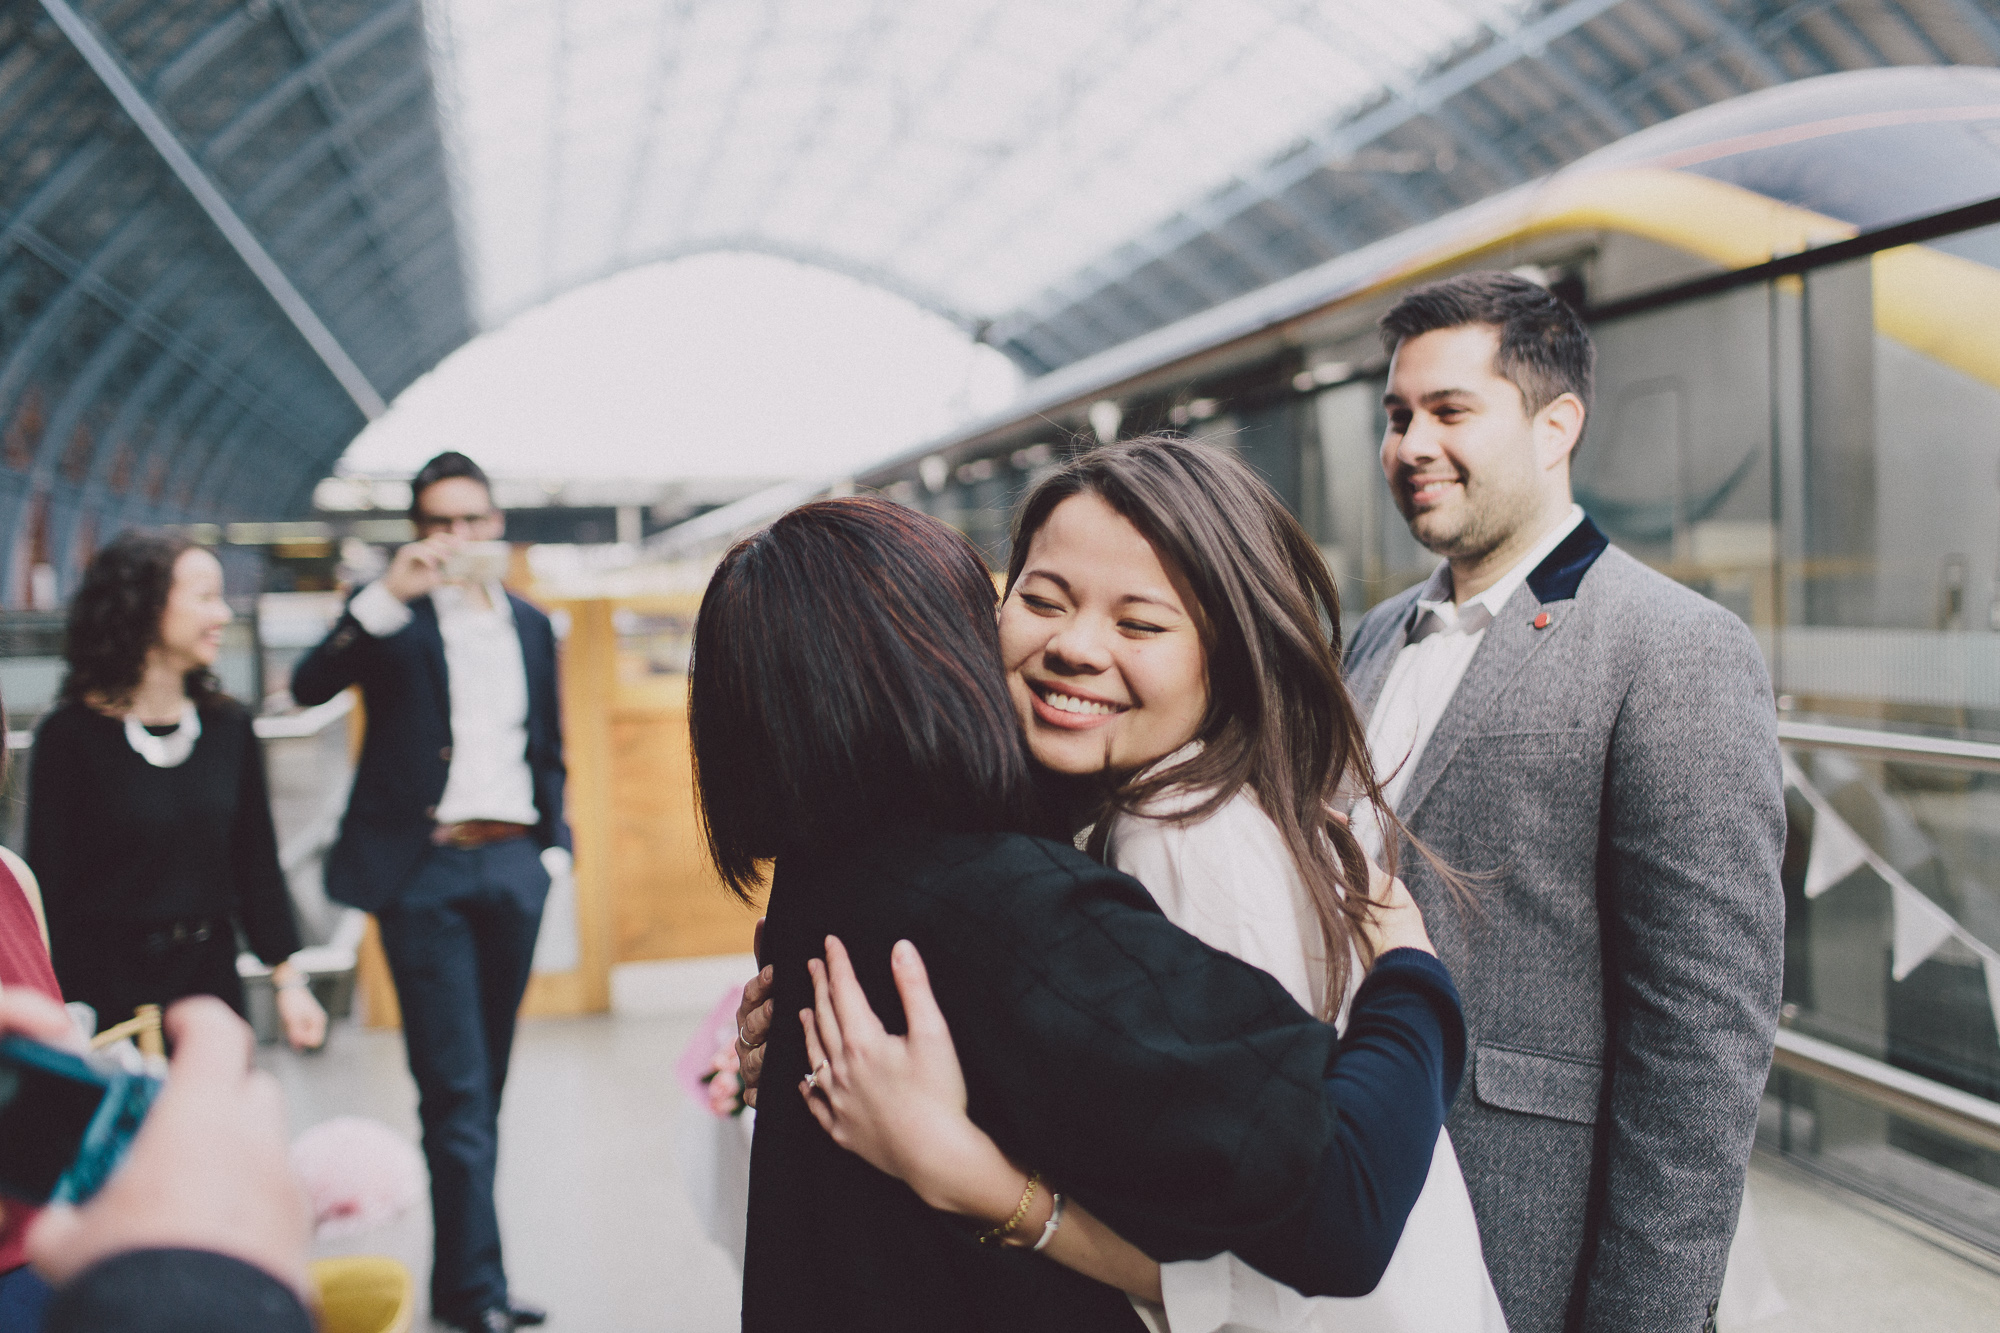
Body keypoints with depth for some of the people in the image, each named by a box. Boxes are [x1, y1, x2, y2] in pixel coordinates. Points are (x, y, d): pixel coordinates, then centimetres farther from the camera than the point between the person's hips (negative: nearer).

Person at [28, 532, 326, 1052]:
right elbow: (49, 884, -7)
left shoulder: (229, 726, 4)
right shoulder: (71, 734, -7)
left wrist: (290, 980, 6)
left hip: (209, 975, 4)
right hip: (104, 986, -4)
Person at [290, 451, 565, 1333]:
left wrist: (554, 843, 10)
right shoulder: (392, 617, 3)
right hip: (425, 871, -4)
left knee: (486, 1082, 10)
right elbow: (308, 686, -14)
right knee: (455, 1086, -5)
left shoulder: (530, 625, 15)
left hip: (513, 864, 4)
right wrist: (387, 594, -23)